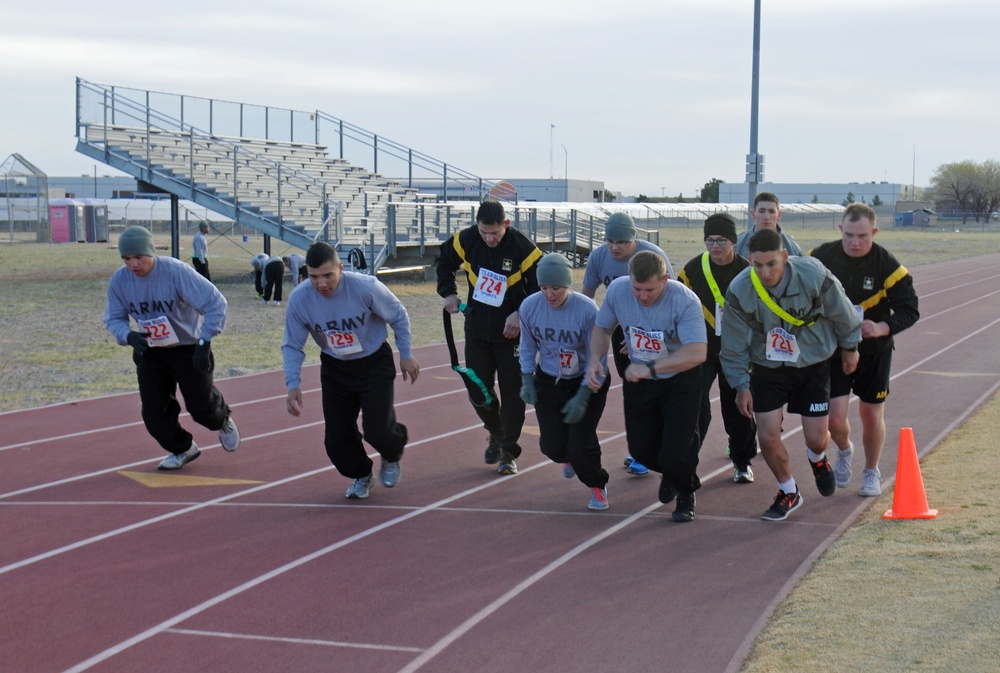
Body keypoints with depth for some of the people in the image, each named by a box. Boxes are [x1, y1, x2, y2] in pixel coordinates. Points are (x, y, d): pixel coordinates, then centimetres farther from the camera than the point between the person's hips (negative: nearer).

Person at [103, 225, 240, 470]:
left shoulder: (176, 272, -28)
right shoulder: (119, 280, -14)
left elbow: (215, 303, -26)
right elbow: (113, 319, -2)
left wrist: (204, 343, -32)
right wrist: (128, 335, -25)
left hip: (189, 348, -4)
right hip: (149, 351, 4)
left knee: (201, 406, 2)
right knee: (154, 413, -1)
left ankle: (223, 421, 40)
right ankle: (182, 449, 28)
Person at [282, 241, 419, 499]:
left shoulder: (366, 287, -26)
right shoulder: (299, 299, -20)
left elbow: (398, 316, -7)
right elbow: (292, 346, -8)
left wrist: (405, 355, -3)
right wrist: (293, 383, -21)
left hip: (375, 363, -3)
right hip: (335, 369, 3)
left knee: (376, 430, -15)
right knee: (337, 438, -2)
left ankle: (392, 457, 24)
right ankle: (361, 475, 31)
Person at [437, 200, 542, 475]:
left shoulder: (523, 248, -17)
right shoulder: (466, 240, -7)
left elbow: (541, 288, -8)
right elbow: (444, 260, 14)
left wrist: (521, 313, -19)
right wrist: (449, 292, 3)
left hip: (512, 331, -3)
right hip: (476, 330, 3)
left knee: (512, 391, 0)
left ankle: (508, 452, 10)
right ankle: (496, 433, 34)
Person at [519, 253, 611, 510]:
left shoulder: (587, 310, -26)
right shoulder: (529, 307, -15)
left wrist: (582, 397, -21)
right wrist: (527, 380, -1)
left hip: (587, 382, -3)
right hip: (548, 382, 3)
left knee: (581, 443, -14)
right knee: (552, 446, 4)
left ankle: (597, 486, 19)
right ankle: (568, 457, 45)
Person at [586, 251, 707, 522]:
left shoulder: (685, 301, -30)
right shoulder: (617, 290, -15)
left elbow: (697, 352, -38)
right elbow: (602, 327, 3)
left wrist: (650, 368, -43)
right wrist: (595, 359, -16)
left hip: (680, 380, -4)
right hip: (638, 379, 4)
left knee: (674, 455, -11)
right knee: (641, 449, 8)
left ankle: (686, 493, 26)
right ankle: (670, 473, 46)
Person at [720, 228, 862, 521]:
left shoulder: (814, 277, -25)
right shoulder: (739, 291, -22)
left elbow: (843, 314, -4)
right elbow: (734, 346, -6)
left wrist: (850, 347, 9)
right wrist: (741, 385, -4)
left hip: (814, 365, 0)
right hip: (768, 368, 1)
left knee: (817, 439, 0)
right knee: (767, 436, -8)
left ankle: (818, 460, 41)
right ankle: (788, 493, 21)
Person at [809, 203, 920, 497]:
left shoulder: (887, 265, -15)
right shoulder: (821, 257, -10)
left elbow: (910, 310, -13)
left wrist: (882, 328, -30)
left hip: (874, 351, 0)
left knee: (872, 415, 10)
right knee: (834, 418, -8)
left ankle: (871, 471, 35)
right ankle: (844, 450, 28)